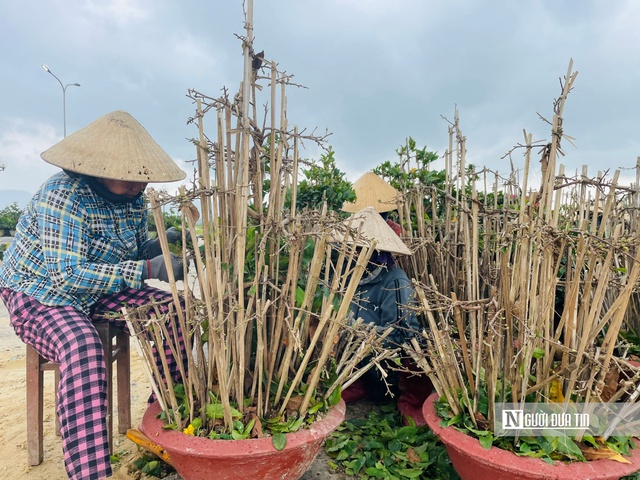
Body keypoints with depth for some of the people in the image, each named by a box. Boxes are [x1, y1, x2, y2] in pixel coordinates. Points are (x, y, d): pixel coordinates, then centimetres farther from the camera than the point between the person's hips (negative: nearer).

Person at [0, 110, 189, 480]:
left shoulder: (134, 197, -4)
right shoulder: (64, 196, -26)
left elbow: (137, 252, 5)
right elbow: (68, 275, -31)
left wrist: (163, 245, -19)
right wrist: (147, 269, -37)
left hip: (94, 291, 7)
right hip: (38, 295, -7)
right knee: (83, 348, -36)